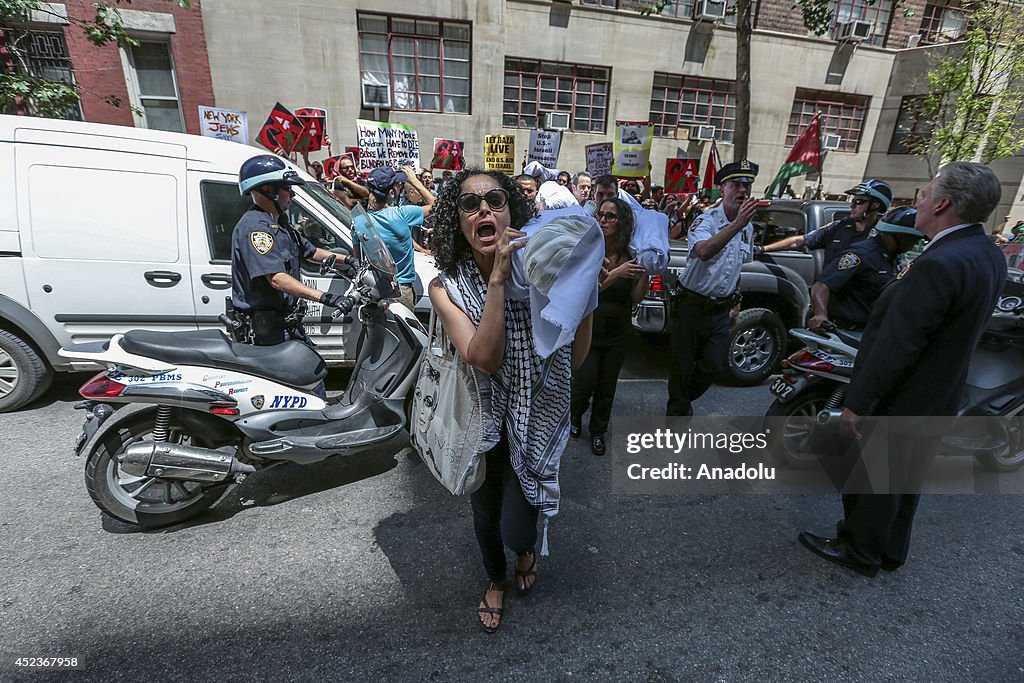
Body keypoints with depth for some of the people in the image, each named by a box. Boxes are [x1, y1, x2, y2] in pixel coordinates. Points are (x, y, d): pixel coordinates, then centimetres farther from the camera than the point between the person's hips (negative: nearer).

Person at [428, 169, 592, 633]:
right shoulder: (447, 287, -15)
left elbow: (575, 354, -16)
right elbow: (483, 358, -29)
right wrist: (498, 278, -35)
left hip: (535, 420, -1)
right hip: (482, 419, 1)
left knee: (515, 528, 1)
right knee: (485, 515, 21)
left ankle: (525, 549, 44)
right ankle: (496, 581, 57)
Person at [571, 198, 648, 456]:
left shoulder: (632, 254, -5)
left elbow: (636, 297, -7)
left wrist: (645, 271, -21)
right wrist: (616, 273, -33)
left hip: (618, 334, 2)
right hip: (587, 330, -2)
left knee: (606, 387, 12)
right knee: (584, 383, -2)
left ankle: (598, 432, 34)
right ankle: (575, 415, 33)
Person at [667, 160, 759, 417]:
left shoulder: (748, 227, 9)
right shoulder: (706, 220, -13)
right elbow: (703, 252, -35)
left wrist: (735, 301, 20)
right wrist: (737, 224, -42)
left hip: (721, 309, 6)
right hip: (692, 306, -6)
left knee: (713, 366, 6)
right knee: (683, 366, 5)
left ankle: (685, 399, 33)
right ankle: (677, 414, 24)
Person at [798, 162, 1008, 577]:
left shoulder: (940, 264, -28)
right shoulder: (990, 256, 2)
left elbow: (895, 345, -28)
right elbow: (962, 331, 10)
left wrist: (857, 403, -22)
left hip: (900, 402, -9)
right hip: (939, 399, 9)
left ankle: (859, 551, 30)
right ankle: (891, 551, 41)